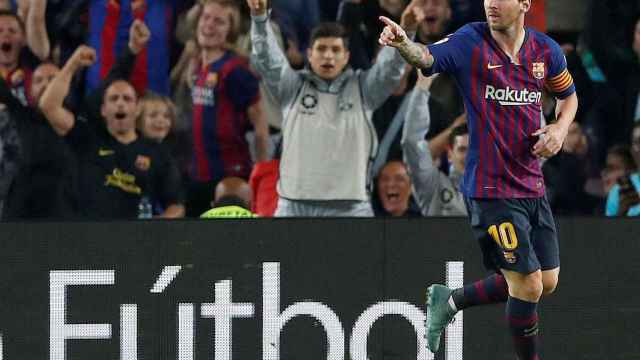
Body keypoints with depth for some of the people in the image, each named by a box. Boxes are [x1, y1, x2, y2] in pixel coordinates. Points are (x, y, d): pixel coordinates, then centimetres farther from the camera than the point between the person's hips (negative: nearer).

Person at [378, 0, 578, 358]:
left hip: (533, 187, 6)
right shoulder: (471, 42, -11)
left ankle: (450, 301, 29)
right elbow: (429, 57, -30)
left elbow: (568, 95, 20)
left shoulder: (547, 50, 2)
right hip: (491, 190, -6)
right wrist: (404, 43, -53)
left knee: (547, 283, 13)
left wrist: (561, 128, -1)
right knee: (528, 284, -9)